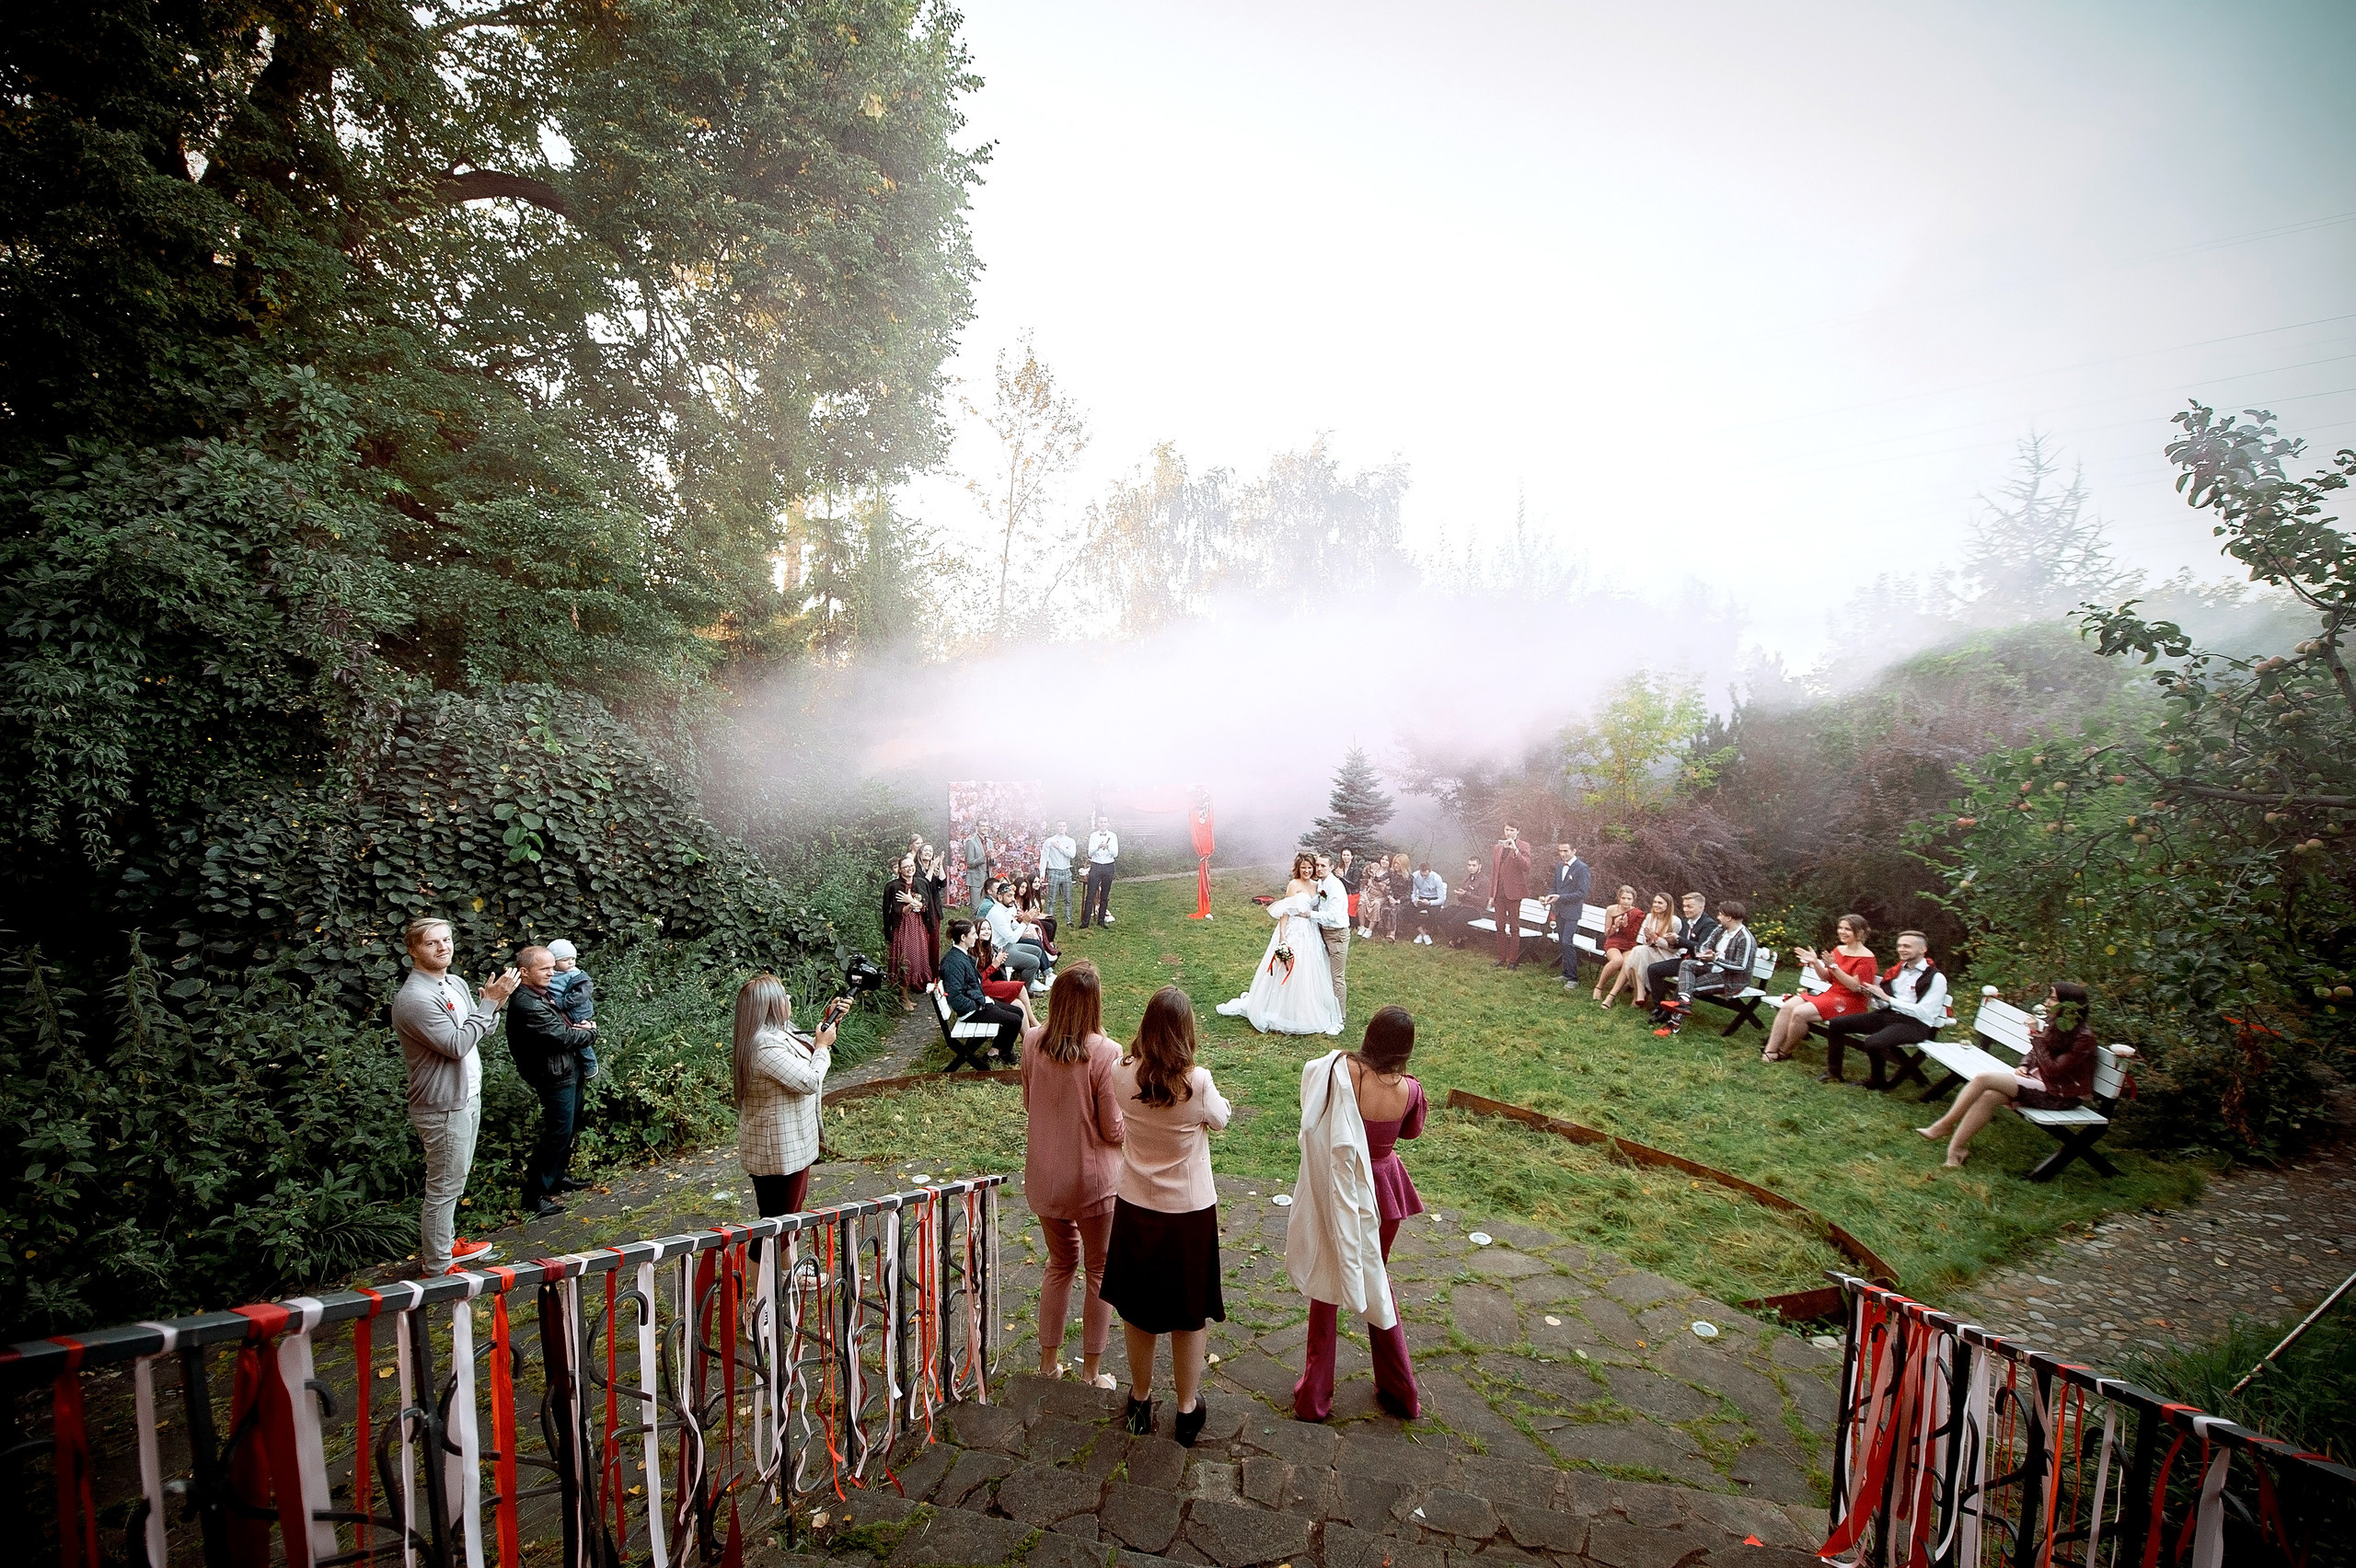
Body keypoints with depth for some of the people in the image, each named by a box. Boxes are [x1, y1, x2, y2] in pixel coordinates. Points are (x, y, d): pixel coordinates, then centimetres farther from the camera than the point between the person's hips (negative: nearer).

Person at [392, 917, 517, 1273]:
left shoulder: (456, 984, 6)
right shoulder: (415, 998, -22)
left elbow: (477, 1030, 11)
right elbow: (457, 1045, -26)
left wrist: (494, 1002, -8)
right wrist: (489, 1002, -23)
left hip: (467, 1097, 9)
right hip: (443, 1106, -9)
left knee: (455, 1181, 22)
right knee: (444, 1187, 2)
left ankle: (445, 1244, 37)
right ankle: (437, 1265, 15)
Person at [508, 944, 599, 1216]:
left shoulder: (542, 994, 9)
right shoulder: (527, 1005, -24)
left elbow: (564, 1025, 18)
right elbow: (562, 1036, -23)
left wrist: (581, 1027, -5)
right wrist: (591, 1033, -5)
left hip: (569, 1071, 10)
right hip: (555, 1078, -10)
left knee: (569, 1128, 20)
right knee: (558, 1133, -5)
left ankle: (558, 1177, 35)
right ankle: (535, 1195, 3)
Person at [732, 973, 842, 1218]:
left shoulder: (777, 1031, 2)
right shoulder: (765, 1045, -29)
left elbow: (807, 1050, 20)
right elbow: (810, 1082, -25)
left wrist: (829, 1019, 8)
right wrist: (823, 1046, -11)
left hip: (790, 1145, 10)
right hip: (779, 1150, -10)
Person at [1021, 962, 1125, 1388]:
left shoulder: (1032, 1042, -9)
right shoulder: (1105, 1054, -24)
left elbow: (1029, 1104, 6)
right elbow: (1114, 1130, -17)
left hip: (1043, 1174, 5)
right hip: (1092, 1179, -4)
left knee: (1060, 1262, 25)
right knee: (1099, 1271, 16)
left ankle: (1049, 1359, 35)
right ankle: (1091, 1371, 27)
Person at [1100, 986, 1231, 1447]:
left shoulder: (1123, 1075, -15)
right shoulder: (1197, 1083, -24)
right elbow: (1220, 1120, -3)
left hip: (1135, 1208, 3)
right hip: (1189, 1213, -2)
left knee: (1137, 1309, 21)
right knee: (1188, 1314, 17)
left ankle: (1140, 1401, 39)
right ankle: (1187, 1410, 33)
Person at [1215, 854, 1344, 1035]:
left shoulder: (1316, 885, 9)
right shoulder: (1294, 885, -9)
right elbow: (1285, 912, -13)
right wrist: (1282, 937, -19)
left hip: (1311, 934, 6)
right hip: (1294, 933, -6)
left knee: (1309, 976, 11)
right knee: (1290, 974, -1)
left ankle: (1307, 1014, 24)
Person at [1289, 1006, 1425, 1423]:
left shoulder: (1340, 1071, -23)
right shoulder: (1408, 1089, -15)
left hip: (1340, 1191, -2)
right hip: (1385, 1189, 3)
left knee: (1326, 1283, 15)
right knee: (1376, 1279, 24)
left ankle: (1314, 1397, 23)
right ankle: (1400, 1392, 37)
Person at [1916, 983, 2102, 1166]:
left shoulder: (2083, 1037, -16)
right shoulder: (2054, 1024, 8)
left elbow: (2052, 1071, -22)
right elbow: (2033, 1054, 20)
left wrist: (2037, 1035, -22)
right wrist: (2023, 1067, -1)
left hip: (2060, 1094, -7)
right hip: (2037, 1079, 7)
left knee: (1983, 1079, -23)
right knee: (1989, 1095, -23)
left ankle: (1945, 1125, -12)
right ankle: (1954, 1150, -25)